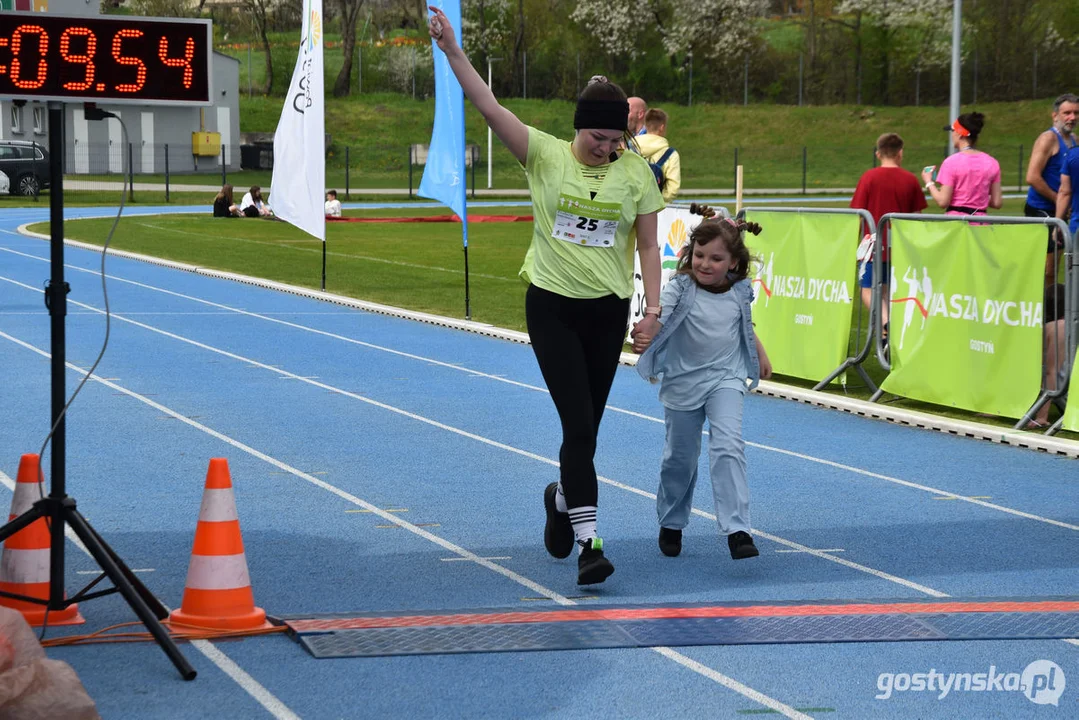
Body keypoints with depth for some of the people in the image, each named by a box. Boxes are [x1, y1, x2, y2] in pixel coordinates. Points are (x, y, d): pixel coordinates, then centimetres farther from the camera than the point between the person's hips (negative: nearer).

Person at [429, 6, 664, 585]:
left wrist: (653, 306, -5)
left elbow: (648, 244, 4)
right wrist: (452, 50, -24)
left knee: (586, 427, 11)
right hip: (551, 304, -2)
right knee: (579, 424, -13)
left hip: (608, 309, 2)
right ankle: (588, 540, -13)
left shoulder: (636, 173, -1)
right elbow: (489, 106, -14)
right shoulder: (545, 155, -6)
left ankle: (563, 498, 42)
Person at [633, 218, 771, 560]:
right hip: (683, 382, -1)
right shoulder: (679, 290, -14)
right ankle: (671, 524, 34)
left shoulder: (739, 293, -3)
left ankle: (737, 529, -19)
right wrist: (642, 339, -48)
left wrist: (761, 353, 29)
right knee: (680, 457, 11)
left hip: (725, 380, 1)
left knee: (728, 447, -17)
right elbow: (656, 320, -27)